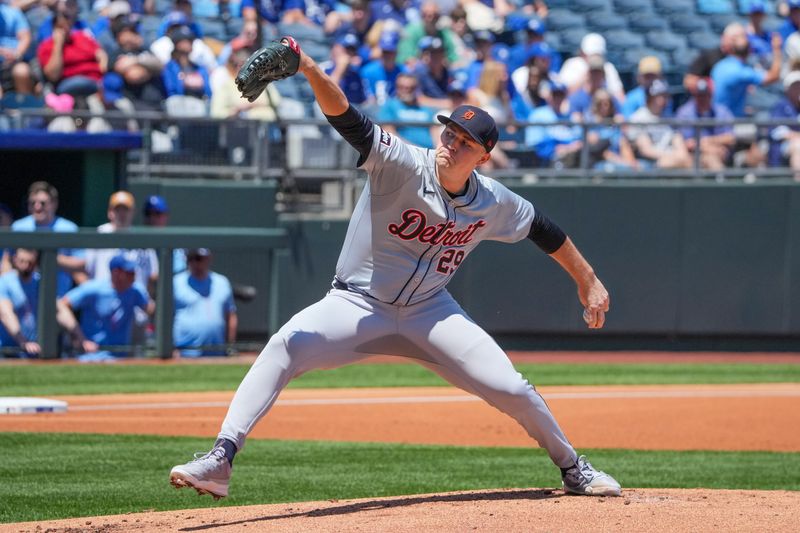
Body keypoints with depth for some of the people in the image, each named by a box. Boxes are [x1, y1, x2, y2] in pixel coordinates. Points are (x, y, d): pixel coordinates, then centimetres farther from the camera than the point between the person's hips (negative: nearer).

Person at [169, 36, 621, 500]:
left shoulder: (494, 203, -7)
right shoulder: (403, 165, -20)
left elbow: (542, 228, 14)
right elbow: (348, 119, -36)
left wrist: (588, 280, 20)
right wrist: (309, 69, -54)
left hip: (430, 311, 3)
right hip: (358, 305, -3)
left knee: (511, 389, -6)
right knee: (287, 345, -30)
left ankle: (574, 468, 23)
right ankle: (220, 462, -34)